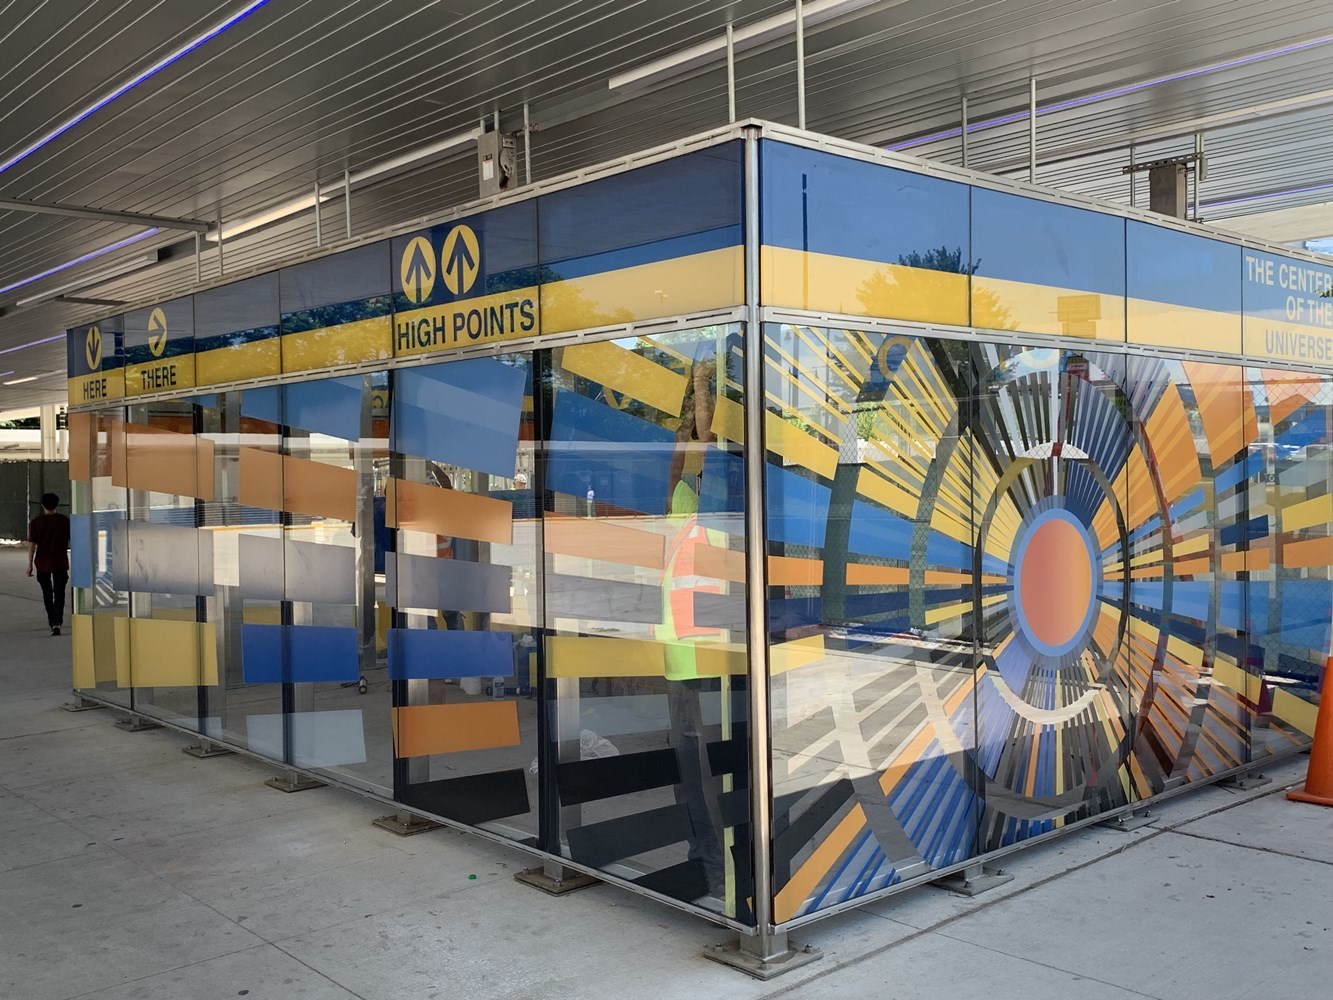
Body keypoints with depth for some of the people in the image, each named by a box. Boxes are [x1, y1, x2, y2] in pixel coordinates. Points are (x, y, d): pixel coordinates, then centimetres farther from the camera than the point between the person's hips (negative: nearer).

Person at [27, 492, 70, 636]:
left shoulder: (36, 522, -4)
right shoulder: (64, 521, -2)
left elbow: (32, 544, -8)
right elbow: (71, 542, 4)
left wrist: (30, 564, -5)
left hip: (42, 563, 0)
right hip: (60, 563, 0)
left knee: (47, 593, 17)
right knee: (59, 593, -2)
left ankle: (52, 620, 29)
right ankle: (57, 623, -17)